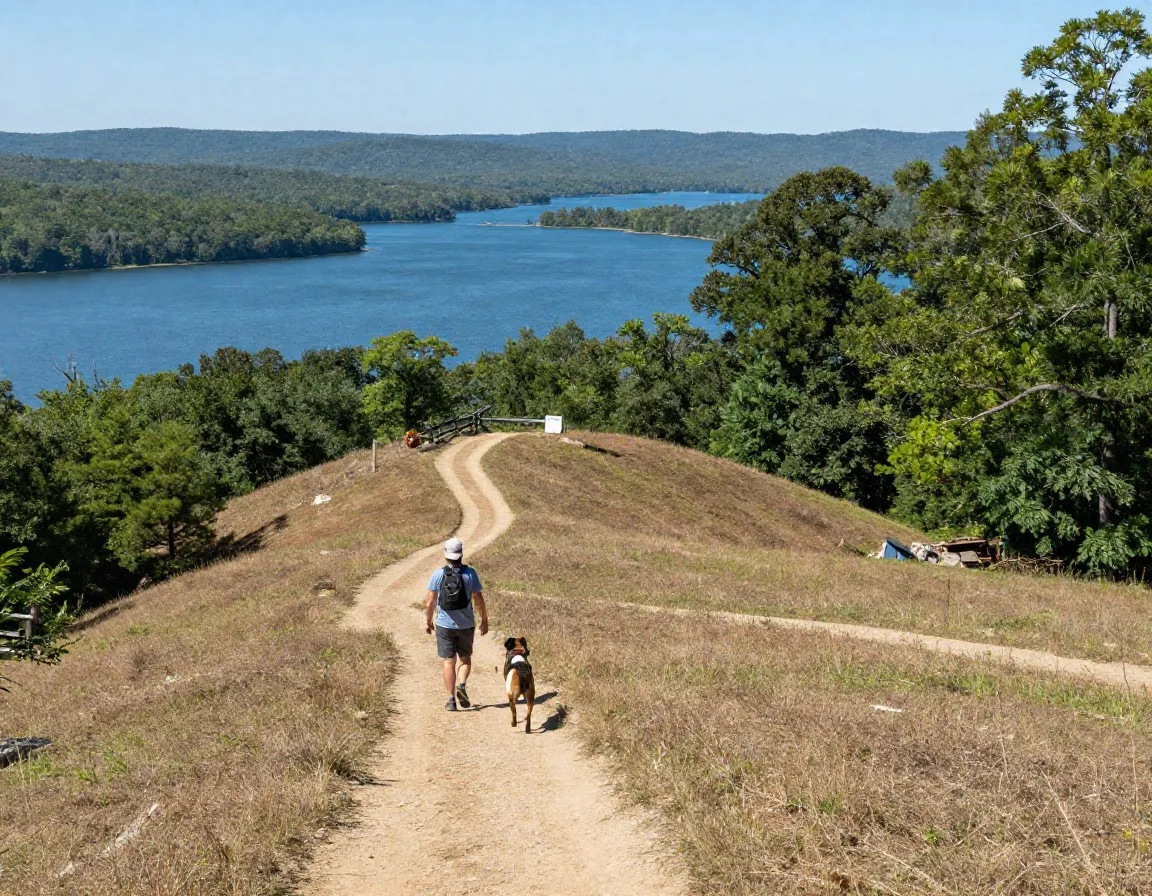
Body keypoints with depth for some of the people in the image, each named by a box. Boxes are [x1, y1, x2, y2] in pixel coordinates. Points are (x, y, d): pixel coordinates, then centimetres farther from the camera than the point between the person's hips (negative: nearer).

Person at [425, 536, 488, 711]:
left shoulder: (438, 574, -8)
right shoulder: (470, 573, -8)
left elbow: (430, 601, -5)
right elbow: (479, 600, -5)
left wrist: (428, 621, 8)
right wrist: (484, 620, 7)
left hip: (444, 625, 0)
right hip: (466, 625, 0)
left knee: (449, 662, 7)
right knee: (465, 658, 18)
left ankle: (451, 699, 5)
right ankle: (462, 685, -7)